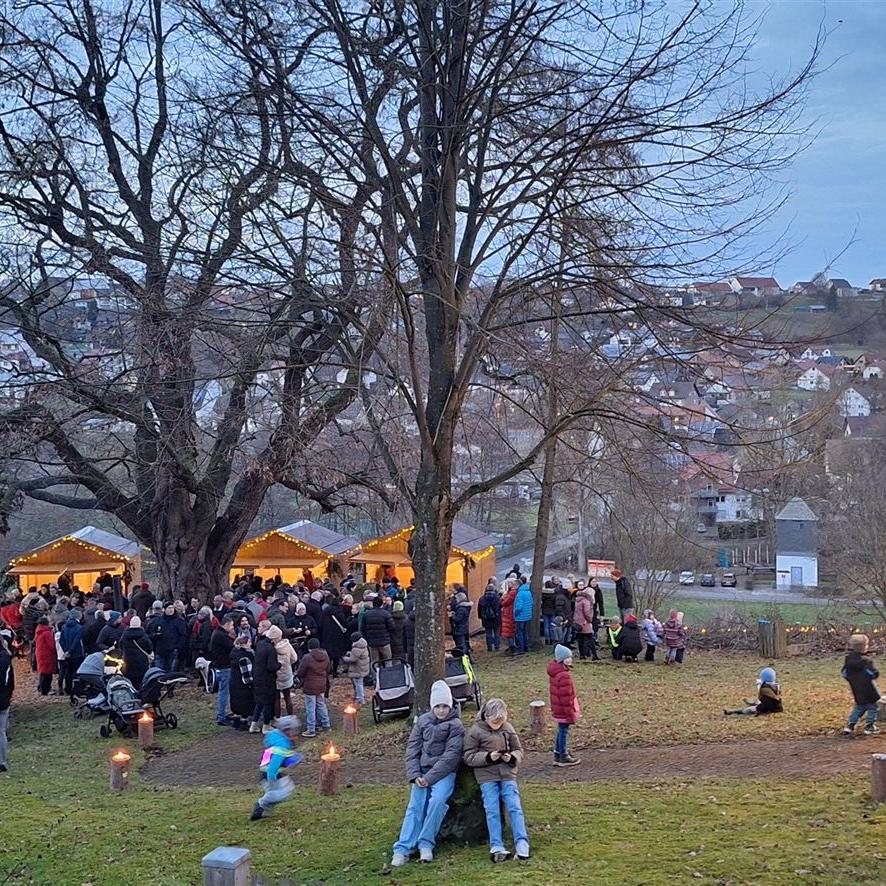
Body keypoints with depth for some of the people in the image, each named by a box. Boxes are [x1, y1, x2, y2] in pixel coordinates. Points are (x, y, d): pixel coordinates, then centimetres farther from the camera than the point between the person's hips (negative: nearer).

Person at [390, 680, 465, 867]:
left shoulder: (456, 725, -2)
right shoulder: (423, 721, 10)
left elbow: (451, 756, -10)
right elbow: (412, 749, 8)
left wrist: (430, 777, -16)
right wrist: (415, 775, -7)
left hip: (444, 772, -3)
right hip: (422, 772, 3)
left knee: (438, 800, -29)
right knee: (415, 806, -14)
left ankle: (426, 844, -20)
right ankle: (402, 849, -22)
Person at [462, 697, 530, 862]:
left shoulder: (508, 728, 5)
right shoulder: (475, 731, -3)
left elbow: (518, 750, 13)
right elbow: (468, 757, -4)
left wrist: (512, 757, -11)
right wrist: (488, 757, -18)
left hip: (508, 774, 2)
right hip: (487, 776, -2)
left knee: (514, 807, -7)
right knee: (492, 810, -8)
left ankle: (522, 843, -7)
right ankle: (496, 847, -9)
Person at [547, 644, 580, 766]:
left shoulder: (554, 672, 6)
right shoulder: (564, 676, -26)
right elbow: (566, 697, -23)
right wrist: (571, 714, -16)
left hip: (557, 709, 10)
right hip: (564, 710, -10)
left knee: (561, 730, 20)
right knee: (564, 731, 1)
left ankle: (558, 754, 30)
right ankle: (563, 757, 11)